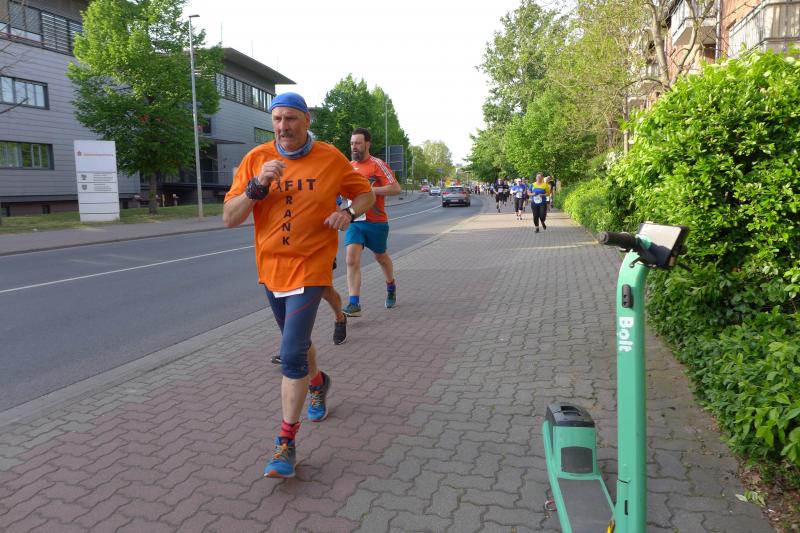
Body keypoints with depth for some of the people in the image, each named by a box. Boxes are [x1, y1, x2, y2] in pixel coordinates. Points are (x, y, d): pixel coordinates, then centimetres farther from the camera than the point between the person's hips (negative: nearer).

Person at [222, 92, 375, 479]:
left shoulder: (330, 158, -5)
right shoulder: (256, 159, -3)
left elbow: (365, 193, 9)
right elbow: (229, 219, -6)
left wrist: (349, 212, -12)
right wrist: (258, 186, -21)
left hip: (309, 268, -4)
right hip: (270, 268, 4)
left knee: (292, 356, -12)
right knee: (297, 342, 22)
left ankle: (286, 444, 1)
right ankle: (318, 382, 55)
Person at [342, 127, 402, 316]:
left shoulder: (377, 164, -9)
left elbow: (396, 188, -18)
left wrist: (369, 190, -23)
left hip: (376, 222, -4)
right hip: (354, 221, 4)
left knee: (381, 257, 17)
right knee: (352, 260, -14)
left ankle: (391, 287, 46)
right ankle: (354, 304, -15)